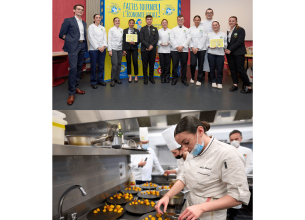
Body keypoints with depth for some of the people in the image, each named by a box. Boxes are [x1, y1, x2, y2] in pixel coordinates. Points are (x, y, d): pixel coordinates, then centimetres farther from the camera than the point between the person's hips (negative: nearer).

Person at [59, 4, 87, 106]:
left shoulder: (84, 23, 19)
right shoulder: (68, 20, 1)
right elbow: (61, 34, 1)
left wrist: (85, 45, 7)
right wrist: (71, 40, -2)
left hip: (82, 46, 6)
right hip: (73, 47, -6)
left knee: (79, 68, 9)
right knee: (73, 68, -12)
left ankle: (76, 87, 21)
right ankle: (71, 93, -8)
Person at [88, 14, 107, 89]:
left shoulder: (103, 28, 16)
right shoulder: (91, 27, 1)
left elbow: (105, 37, 9)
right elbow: (91, 38, -7)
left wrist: (104, 46, -7)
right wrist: (98, 47, -12)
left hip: (102, 49, 5)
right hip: (93, 49, -4)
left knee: (101, 65, 7)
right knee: (93, 66, -3)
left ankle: (100, 80, 18)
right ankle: (93, 82, 5)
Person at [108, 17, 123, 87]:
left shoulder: (121, 30, 11)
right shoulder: (111, 30, 0)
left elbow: (123, 40, 12)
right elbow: (109, 40, -3)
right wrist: (109, 50, -8)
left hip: (120, 49, 4)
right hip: (113, 49, -4)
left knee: (119, 64, 5)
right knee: (115, 64, -12)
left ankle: (117, 78, 15)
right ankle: (113, 80, -4)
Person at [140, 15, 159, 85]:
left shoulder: (155, 29, 11)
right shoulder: (143, 29, 6)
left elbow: (156, 39, 2)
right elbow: (142, 39, -4)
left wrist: (152, 46, -13)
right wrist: (148, 46, -15)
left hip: (152, 49, 1)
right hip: (144, 49, -1)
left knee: (152, 64, 5)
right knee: (145, 65, 1)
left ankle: (151, 77, 15)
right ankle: (145, 78, 9)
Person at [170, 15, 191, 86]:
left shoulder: (187, 29, 12)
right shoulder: (173, 29, 13)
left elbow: (188, 39, 0)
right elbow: (172, 39, 2)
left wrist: (182, 46, -12)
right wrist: (177, 47, -11)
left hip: (184, 50, 0)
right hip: (175, 50, 0)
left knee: (184, 65, 2)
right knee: (175, 64, -2)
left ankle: (184, 79, 12)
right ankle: (174, 78, 9)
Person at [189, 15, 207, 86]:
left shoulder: (203, 28, 5)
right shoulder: (190, 29, 12)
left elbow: (203, 39, -3)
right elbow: (189, 39, 5)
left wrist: (198, 48, -11)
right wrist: (192, 47, -9)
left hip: (201, 49, -1)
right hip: (193, 49, 1)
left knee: (200, 64, -1)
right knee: (193, 64, -10)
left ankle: (199, 79, 10)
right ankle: (192, 77, 13)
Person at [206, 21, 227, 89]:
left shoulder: (223, 34, 10)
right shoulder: (209, 34, 11)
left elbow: (226, 44, 6)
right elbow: (207, 44, 8)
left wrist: (222, 45, -13)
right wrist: (210, 46, -12)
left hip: (220, 53, 0)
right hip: (211, 53, 1)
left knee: (220, 69, -4)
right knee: (212, 68, 2)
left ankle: (219, 82, 8)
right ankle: (213, 81, 16)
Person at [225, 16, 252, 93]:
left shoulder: (240, 30, -7)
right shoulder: (228, 31, 13)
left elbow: (239, 42, -15)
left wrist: (230, 49, -16)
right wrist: (226, 49, -4)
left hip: (238, 53, -6)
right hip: (229, 53, 7)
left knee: (240, 70, -7)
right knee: (232, 69, 8)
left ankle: (248, 87, 1)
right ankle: (235, 85, 18)